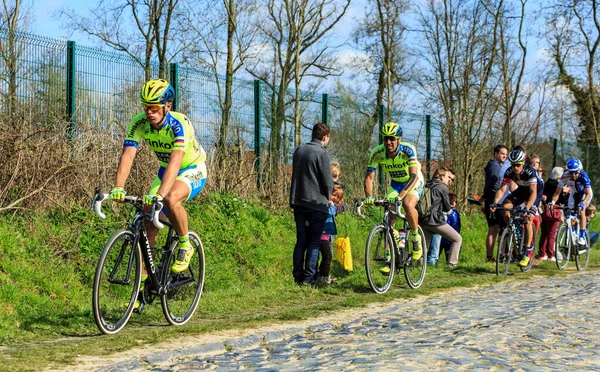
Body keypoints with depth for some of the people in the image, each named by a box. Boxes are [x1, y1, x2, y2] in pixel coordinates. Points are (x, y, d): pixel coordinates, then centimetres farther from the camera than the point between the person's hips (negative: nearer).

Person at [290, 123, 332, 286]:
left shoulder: (299, 150, 9)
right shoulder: (322, 153, -13)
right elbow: (328, 181, -11)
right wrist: (327, 198, 8)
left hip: (298, 202, 6)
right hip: (317, 204, -6)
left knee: (301, 241, 11)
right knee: (314, 242, 1)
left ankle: (298, 276, 10)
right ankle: (308, 278, -2)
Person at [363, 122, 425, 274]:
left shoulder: (408, 150, -32)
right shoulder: (377, 153, -23)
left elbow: (414, 176, -40)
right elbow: (369, 176, -24)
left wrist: (401, 195, -54)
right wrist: (368, 196, -42)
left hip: (414, 182, -4)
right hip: (395, 183, 4)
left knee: (407, 205, -34)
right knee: (389, 217, -11)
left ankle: (416, 238, -9)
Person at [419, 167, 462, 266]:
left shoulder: (426, 186, 18)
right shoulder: (443, 187, -3)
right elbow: (447, 207, 1)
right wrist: (450, 207, 21)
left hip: (422, 220, 7)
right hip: (435, 220, -7)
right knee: (457, 239, 4)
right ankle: (452, 263, -3)